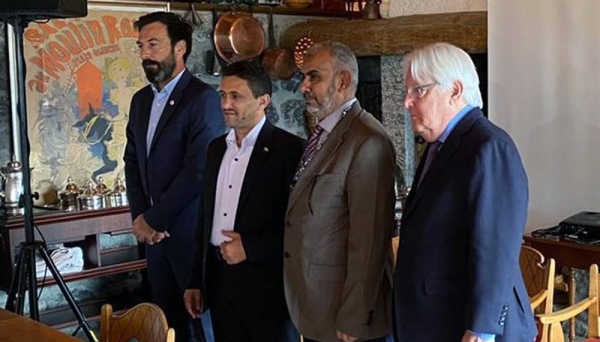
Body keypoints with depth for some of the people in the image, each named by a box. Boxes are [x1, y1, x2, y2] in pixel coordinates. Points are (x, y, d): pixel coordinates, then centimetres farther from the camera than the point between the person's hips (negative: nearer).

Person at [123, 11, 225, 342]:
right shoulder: (141, 99, 11)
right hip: (153, 230, 7)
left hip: (190, 230, -7)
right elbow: (132, 160, 14)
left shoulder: (203, 97, -13)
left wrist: (152, 219, -13)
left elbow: (198, 170, -19)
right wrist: (139, 216, -1)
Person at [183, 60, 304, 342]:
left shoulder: (289, 148, -11)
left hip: (266, 284, -6)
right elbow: (208, 218, 15)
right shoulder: (217, 148, 11)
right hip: (219, 280, 6)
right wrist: (196, 281, 14)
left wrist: (250, 247, -17)